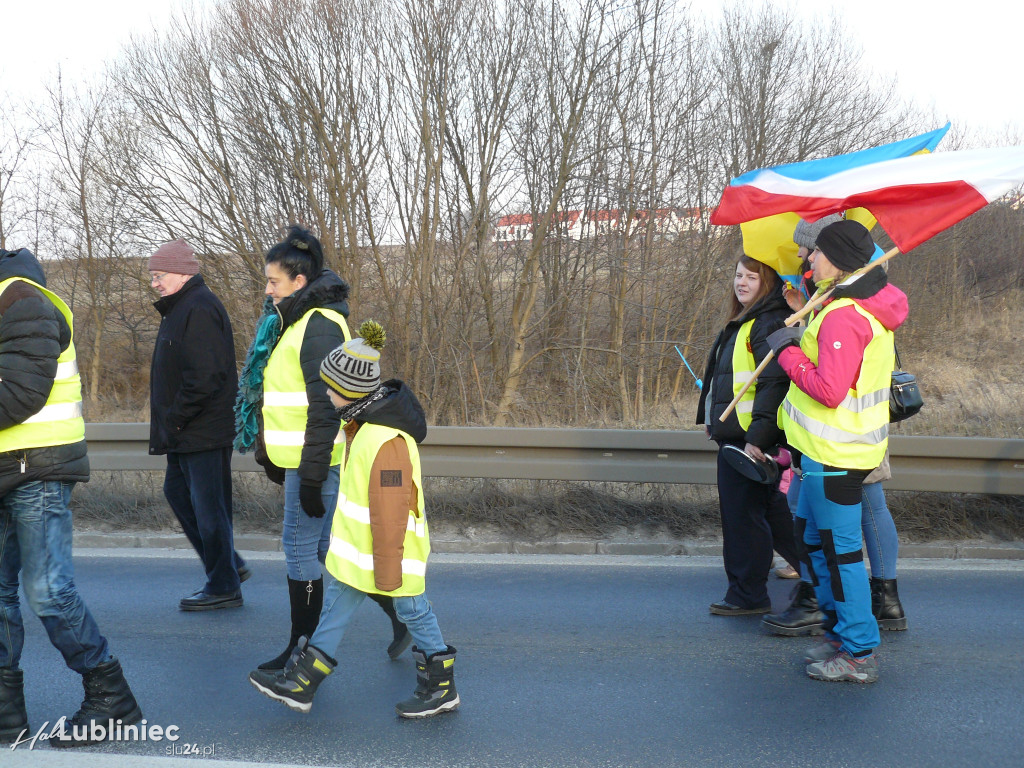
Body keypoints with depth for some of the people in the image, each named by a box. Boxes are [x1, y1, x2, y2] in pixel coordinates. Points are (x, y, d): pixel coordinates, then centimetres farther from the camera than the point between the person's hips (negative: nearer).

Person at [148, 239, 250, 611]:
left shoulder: (199, 310, -18)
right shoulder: (181, 308, 17)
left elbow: (205, 376, -26)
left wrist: (175, 418, -18)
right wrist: (169, 423, 15)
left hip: (204, 431, -11)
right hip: (187, 432, 11)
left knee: (207, 504, -2)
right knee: (177, 490, 17)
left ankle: (224, 587, 10)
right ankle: (230, 566, 25)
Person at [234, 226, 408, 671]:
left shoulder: (319, 326, -17)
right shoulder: (294, 321, 15)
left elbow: (326, 407, -22)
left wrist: (312, 476, -23)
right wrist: (275, 458, 26)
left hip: (316, 462, -10)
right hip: (303, 460, 10)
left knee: (300, 547, -1)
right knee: (326, 547, 14)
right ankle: (402, 618, 23)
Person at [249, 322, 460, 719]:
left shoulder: (387, 442, -30)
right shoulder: (365, 421, 4)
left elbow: (390, 512, -26)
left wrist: (387, 570, -20)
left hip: (390, 548, -10)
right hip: (356, 544, 10)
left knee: (412, 611, 6)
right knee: (337, 603, 15)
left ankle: (441, 689, 25)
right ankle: (298, 684, 25)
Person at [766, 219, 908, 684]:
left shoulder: (843, 317, -23)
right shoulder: (867, 305, 10)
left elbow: (829, 390, -26)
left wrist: (788, 353, -15)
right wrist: (801, 337, 9)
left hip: (835, 454, -11)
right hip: (830, 448, 11)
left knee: (840, 548, -1)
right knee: (813, 536, 21)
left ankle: (859, 655, 10)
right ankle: (840, 631, 34)